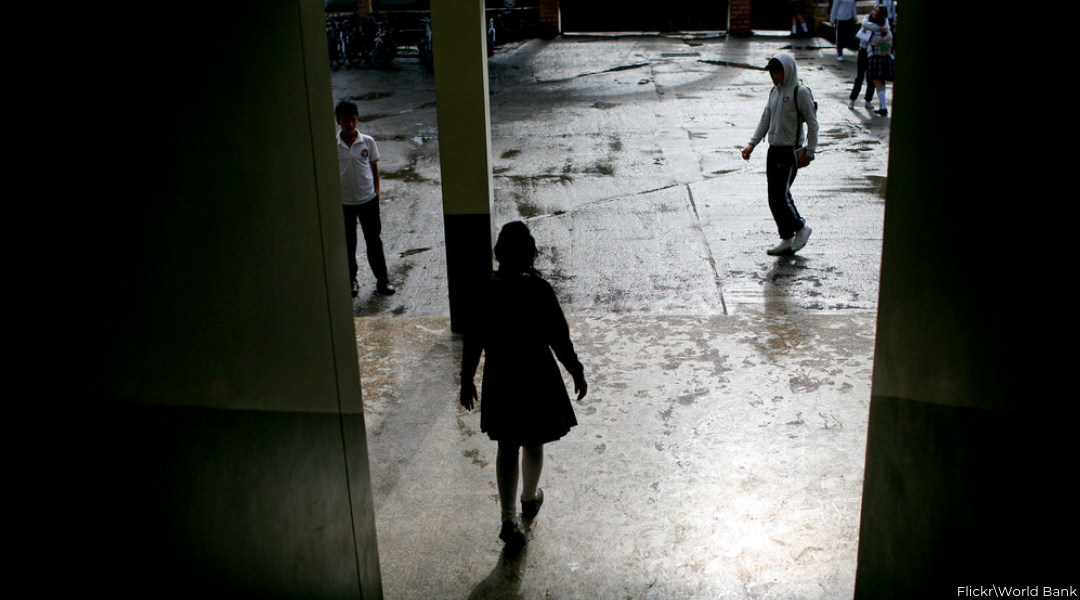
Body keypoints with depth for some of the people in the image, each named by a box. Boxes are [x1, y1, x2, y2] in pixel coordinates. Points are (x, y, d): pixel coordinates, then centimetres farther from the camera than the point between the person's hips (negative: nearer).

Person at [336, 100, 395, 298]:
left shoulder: (368, 142, -2)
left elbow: (374, 168, 6)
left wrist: (376, 192, 1)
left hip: (367, 199, 0)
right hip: (343, 202, 0)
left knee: (374, 240, 6)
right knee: (347, 243, 10)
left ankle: (382, 280, 17)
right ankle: (351, 281, 25)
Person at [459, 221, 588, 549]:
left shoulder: (484, 291, -11)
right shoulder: (539, 290, -18)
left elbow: (473, 341, -4)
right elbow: (559, 337, -12)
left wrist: (466, 380, 9)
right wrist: (577, 372, 2)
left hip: (500, 380, 2)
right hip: (537, 378, -1)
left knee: (507, 447, 12)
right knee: (533, 443, 20)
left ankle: (509, 520, 8)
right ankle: (530, 499, 41)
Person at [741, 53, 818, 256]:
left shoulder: (800, 92, -9)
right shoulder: (775, 91, 13)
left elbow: (812, 123, -8)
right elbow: (765, 120, 16)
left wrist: (809, 152, -11)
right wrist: (752, 143, 4)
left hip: (790, 152, -7)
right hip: (774, 150, 7)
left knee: (778, 197, -10)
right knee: (778, 196, 8)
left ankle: (801, 228, 12)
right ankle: (787, 239, 16)